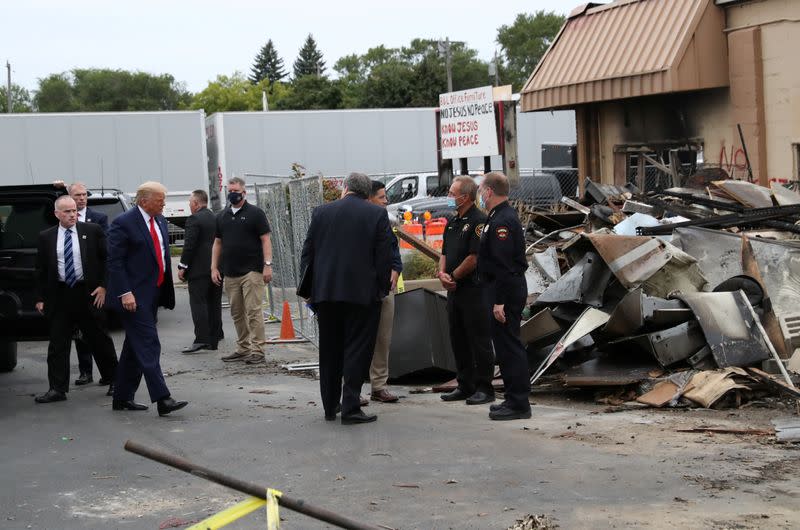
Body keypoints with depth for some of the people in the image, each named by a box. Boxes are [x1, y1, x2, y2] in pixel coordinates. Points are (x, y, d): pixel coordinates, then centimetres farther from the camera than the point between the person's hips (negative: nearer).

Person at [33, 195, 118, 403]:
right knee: (57, 344, 2)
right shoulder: (46, 237, 5)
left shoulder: (92, 231, 0)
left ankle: (114, 381, 22)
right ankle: (57, 388, 7)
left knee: (99, 340, 8)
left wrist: (104, 286, -7)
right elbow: (41, 270, 8)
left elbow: (107, 259, 1)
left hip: (89, 293, -2)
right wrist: (40, 298, 3)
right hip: (59, 296, 2)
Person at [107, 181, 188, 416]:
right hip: (134, 296, -8)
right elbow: (115, 262, -14)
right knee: (148, 345, -12)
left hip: (153, 294, 8)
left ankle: (123, 398, 20)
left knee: (135, 347, 12)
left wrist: (166, 290, 17)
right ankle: (162, 399, -16)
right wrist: (125, 293, -21)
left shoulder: (160, 221, 13)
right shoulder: (124, 223, -11)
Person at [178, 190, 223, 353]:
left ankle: (201, 339, -17)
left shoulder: (194, 220, -10)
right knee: (214, 304, 11)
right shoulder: (217, 219, 14)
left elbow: (189, 246, -15)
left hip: (199, 269, -8)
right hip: (217, 268, 8)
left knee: (198, 303, -9)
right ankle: (213, 339, 17)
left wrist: (182, 267, -10)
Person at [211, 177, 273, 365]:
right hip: (230, 273, 6)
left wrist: (267, 265, -12)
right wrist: (214, 268, 10)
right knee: (237, 313, 9)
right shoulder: (222, 216, 15)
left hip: (251, 271, -6)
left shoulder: (255, 213, 0)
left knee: (253, 311, -9)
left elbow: (265, 240, -4)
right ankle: (243, 348, 17)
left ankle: (257, 350, -7)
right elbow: (217, 243, 18)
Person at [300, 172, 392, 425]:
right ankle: (350, 408, -4)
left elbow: (307, 253, 6)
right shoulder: (377, 214, -3)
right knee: (358, 350, 2)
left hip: (326, 292, 3)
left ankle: (330, 407, 20)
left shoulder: (321, 212, 4)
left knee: (329, 350, 13)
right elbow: (384, 256, -5)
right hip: (362, 292, -3)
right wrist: (382, 288, 4)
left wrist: (308, 289, 13)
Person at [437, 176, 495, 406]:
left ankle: (484, 389, 1)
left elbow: (474, 257, -18)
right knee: (458, 341, 13)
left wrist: (453, 276, -10)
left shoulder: (478, 221, -13)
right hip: (455, 290, 9)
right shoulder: (453, 222, 16)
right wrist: (442, 273, -2)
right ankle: (465, 386, 21)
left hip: (474, 290, -9)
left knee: (479, 341, -4)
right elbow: (445, 253, 17)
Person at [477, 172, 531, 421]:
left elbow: (503, 264, -24)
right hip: (507, 291, 11)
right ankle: (514, 399, 22)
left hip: (506, 293, -11)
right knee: (508, 346, 15)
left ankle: (518, 404, -4)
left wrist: (499, 301, -24)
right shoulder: (503, 216, 16)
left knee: (509, 346, -7)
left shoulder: (502, 221, -18)